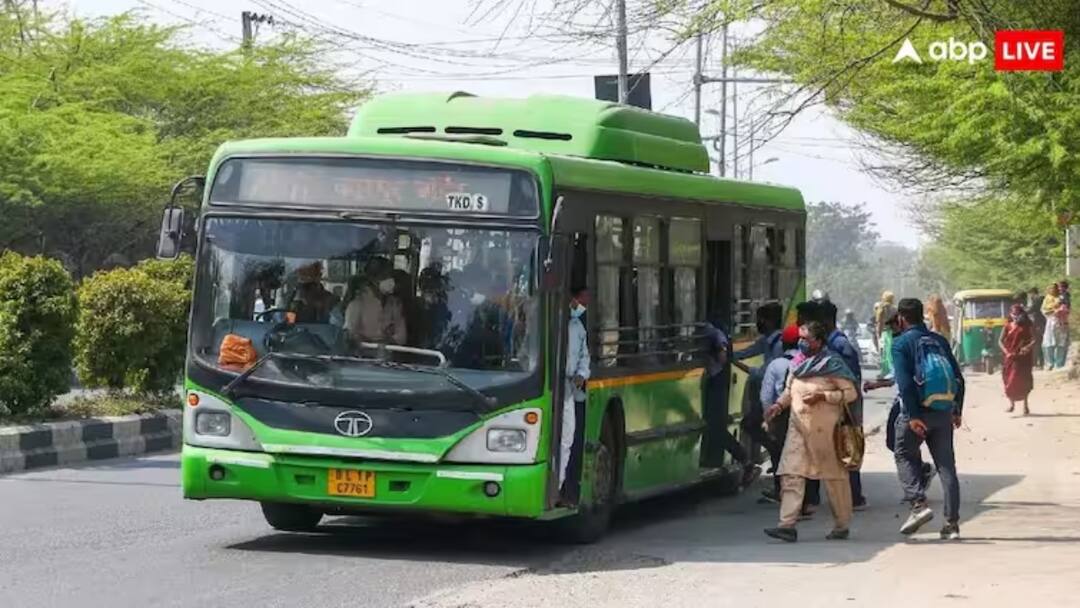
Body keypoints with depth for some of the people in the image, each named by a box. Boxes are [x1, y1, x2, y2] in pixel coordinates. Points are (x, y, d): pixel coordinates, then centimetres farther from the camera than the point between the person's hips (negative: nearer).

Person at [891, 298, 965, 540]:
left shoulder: (902, 343, -3)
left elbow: (905, 381, -14)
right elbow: (958, 378, 12)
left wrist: (912, 416, -17)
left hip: (918, 411, -5)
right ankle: (952, 523, 4)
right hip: (943, 412, 5)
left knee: (904, 455, 11)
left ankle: (919, 504, -8)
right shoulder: (939, 341, 14)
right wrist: (957, 411, 17)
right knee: (946, 465, 7)